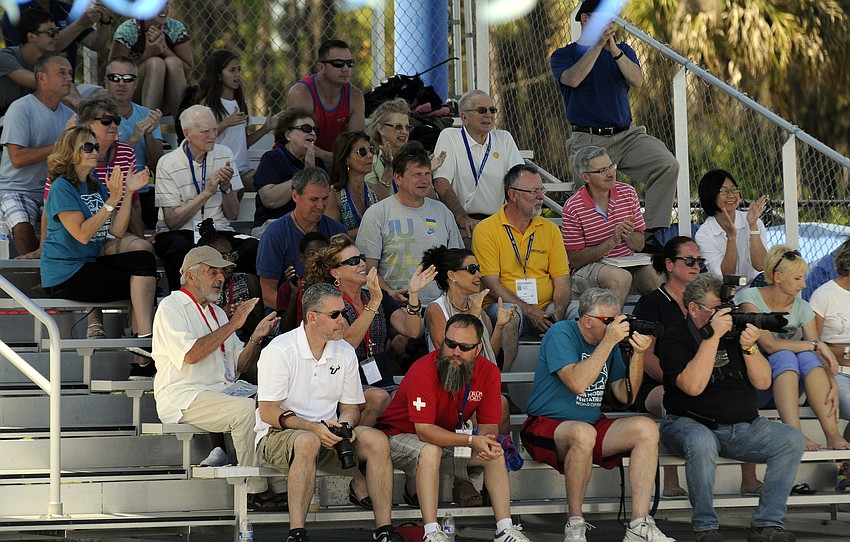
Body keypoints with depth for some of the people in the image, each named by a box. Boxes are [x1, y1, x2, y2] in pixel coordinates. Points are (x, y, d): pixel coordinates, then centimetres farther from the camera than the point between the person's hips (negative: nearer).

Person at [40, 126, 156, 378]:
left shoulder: (96, 187, 13)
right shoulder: (62, 188, -11)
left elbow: (117, 230, 5)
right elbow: (82, 234, -20)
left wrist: (128, 193, -4)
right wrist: (111, 201, -22)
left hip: (89, 263, 8)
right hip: (64, 274, -8)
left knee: (145, 259, -14)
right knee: (142, 285, -16)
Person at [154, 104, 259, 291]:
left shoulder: (224, 155, 9)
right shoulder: (168, 164, -4)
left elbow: (232, 215, 10)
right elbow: (172, 221, -10)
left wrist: (226, 187, -10)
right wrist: (207, 192, -14)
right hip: (179, 233, -3)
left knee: (254, 248, -28)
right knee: (181, 249, -39)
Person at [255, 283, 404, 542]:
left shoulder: (345, 353, 8)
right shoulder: (279, 351, -10)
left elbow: (350, 407, 13)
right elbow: (267, 412, -13)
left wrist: (344, 425, -12)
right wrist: (312, 428, -26)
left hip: (328, 434, 5)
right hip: (278, 435, -5)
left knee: (377, 440, -21)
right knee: (308, 442, -40)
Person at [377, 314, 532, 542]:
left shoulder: (488, 372, -11)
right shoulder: (423, 371, -28)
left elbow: (489, 425, -8)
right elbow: (424, 430, -33)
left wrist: (488, 442, -34)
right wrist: (472, 441, -41)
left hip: (448, 437, 6)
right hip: (401, 435, -6)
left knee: (495, 452, -12)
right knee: (430, 450, -36)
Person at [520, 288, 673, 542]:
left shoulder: (608, 341, 9)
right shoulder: (561, 334, -11)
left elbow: (625, 396, 6)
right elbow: (577, 383, -27)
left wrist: (638, 354, -7)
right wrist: (609, 342, -25)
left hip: (593, 424, 7)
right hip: (546, 426, -7)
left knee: (646, 428, -14)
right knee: (583, 433, -39)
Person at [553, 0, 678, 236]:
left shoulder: (623, 51, 17)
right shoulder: (564, 55, 7)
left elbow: (637, 81, -2)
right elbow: (573, 79, -16)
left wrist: (615, 51, -14)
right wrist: (598, 45, -15)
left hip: (627, 135, 3)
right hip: (588, 141, -3)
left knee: (668, 165, -21)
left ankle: (652, 232, -21)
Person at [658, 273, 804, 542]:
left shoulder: (734, 330, 10)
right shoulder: (674, 338, -5)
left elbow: (763, 382, 5)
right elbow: (693, 386, -22)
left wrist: (749, 347, -12)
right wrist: (712, 335, -22)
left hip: (744, 426, 5)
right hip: (692, 424, -5)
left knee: (791, 439, -16)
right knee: (701, 443, -39)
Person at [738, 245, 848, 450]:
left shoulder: (802, 308, 5)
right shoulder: (750, 298, -8)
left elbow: (821, 356, -4)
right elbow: (769, 345, -21)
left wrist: (833, 387, -22)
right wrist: (816, 345, -21)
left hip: (785, 390, 4)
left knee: (807, 357, -25)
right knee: (785, 356, -30)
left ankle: (833, 435, -36)